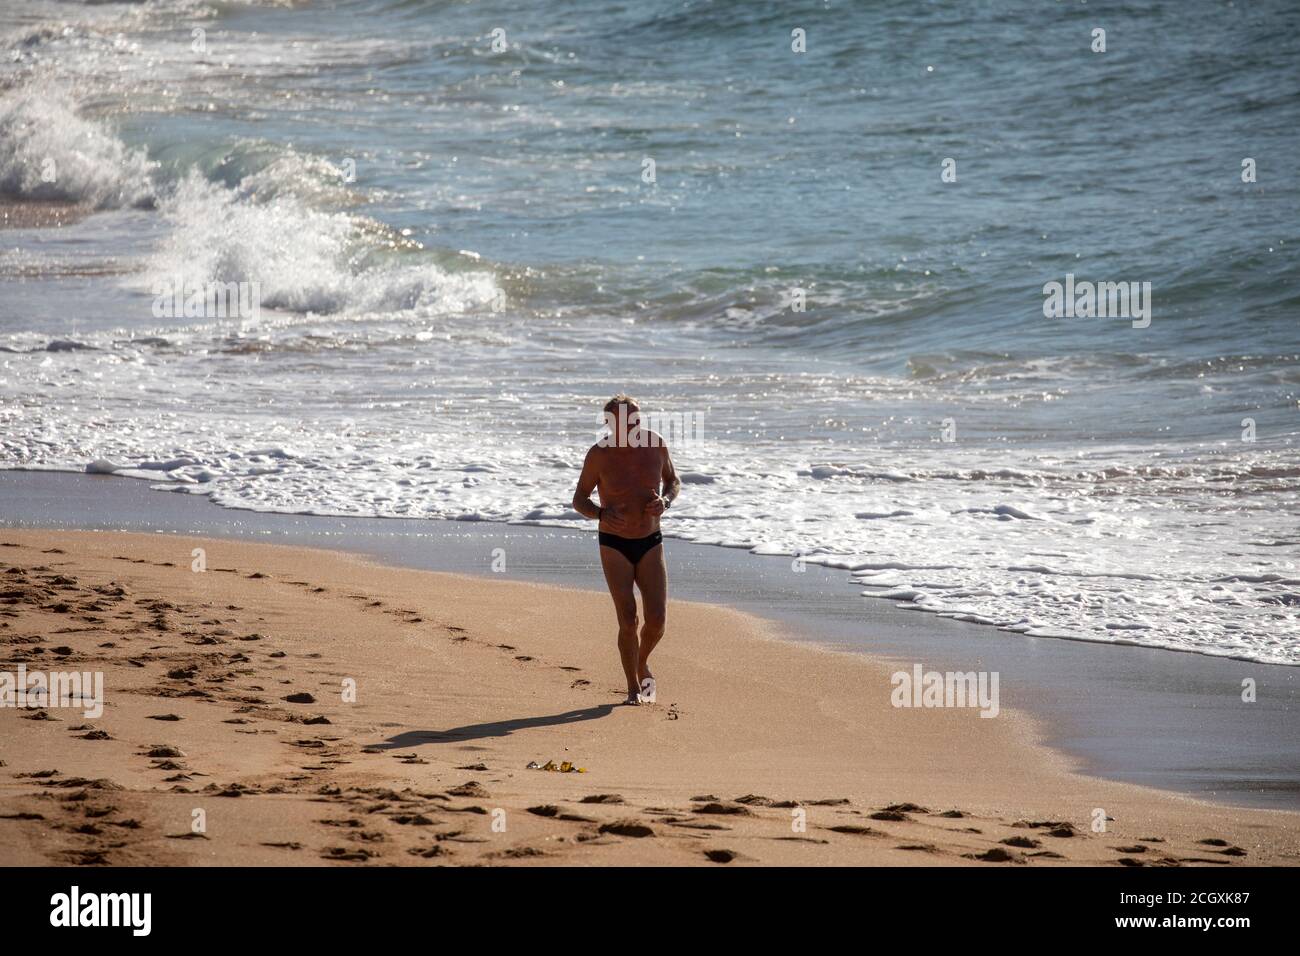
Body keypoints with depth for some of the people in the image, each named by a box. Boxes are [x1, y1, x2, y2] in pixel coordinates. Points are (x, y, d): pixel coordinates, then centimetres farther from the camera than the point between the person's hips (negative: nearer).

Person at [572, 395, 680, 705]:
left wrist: (665, 501, -11)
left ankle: (642, 666, 25)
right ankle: (633, 688, 8)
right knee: (628, 619, -9)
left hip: (650, 543, 2)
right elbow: (579, 500, -3)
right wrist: (601, 514, -24)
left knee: (657, 620, -6)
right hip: (614, 546, -2)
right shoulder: (599, 454, -13)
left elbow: (673, 481, 12)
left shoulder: (655, 445, -6)